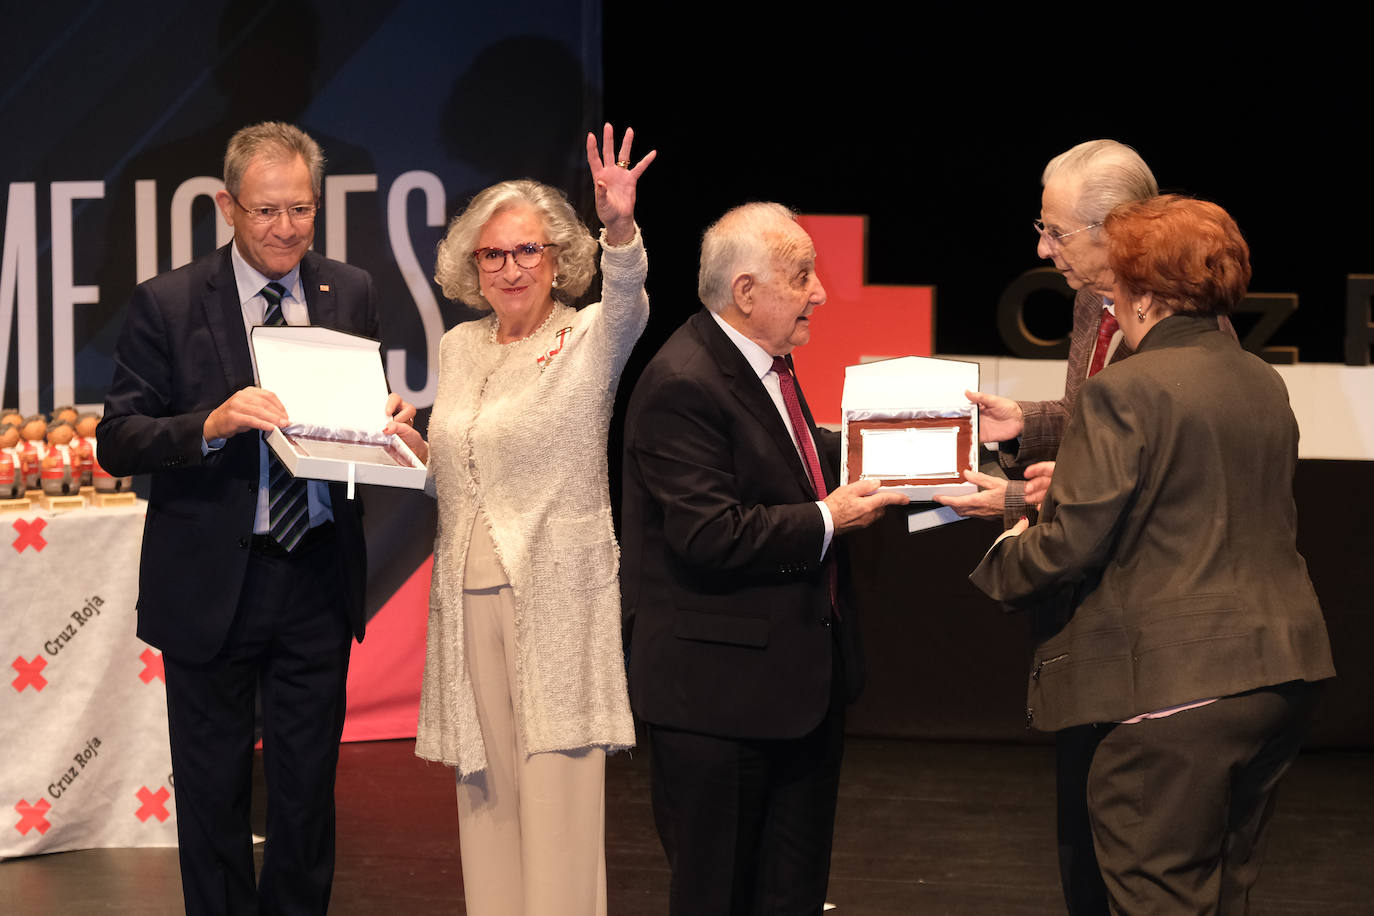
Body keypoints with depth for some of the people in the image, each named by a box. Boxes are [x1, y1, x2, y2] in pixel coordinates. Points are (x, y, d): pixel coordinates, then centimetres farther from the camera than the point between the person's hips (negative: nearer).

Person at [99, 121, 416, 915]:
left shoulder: (352, 295, 4)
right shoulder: (168, 304, -7)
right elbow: (118, 443, -10)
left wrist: (387, 424, -10)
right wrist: (210, 425, -27)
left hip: (319, 578, 3)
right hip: (211, 583, -3)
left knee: (309, 788, 12)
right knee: (215, 792, 9)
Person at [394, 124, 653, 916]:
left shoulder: (588, 340, -3)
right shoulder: (460, 348, 13)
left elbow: (627, 306, -27)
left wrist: (620, 227, -45)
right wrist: (409, 452, 4)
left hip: (557, 596, -5)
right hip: (469, 593, 5)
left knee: (558, 788, -7)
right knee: (487, 790, 7)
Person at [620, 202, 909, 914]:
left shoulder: (768, 365, 10)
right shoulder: (682, 386, -20)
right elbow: (709, 537, -26)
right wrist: (826, 520, -19)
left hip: (799, 674, 10)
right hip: (719, 688, -10)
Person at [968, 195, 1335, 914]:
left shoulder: (1123, 392, -13)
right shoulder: (1263, 384, 13)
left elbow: (1069, 546, -16)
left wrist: (1000, 556, 6)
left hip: (1175, 689, -8)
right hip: (1280, 676, 8)